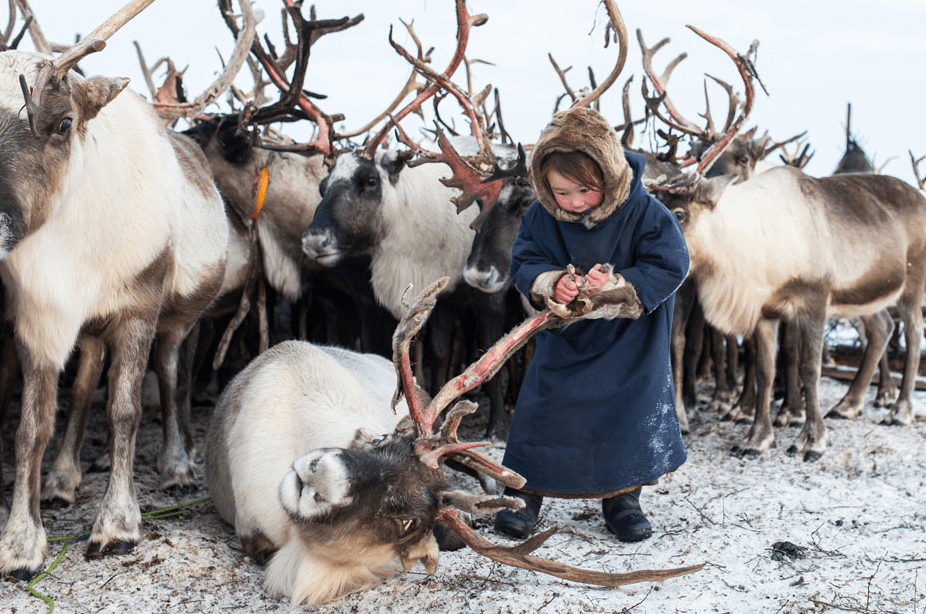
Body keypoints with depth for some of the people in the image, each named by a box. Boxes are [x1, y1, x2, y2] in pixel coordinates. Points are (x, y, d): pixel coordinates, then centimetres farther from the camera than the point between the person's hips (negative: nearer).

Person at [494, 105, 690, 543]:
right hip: (564, 338, 2)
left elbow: (669, 266, -19)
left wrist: (618, 286, -32)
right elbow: (523, 263, -6)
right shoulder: (541, 216, -13)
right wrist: (551, 283, -28)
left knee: (631, 412, 3)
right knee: (541, 410, 2)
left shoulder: (644, 213, -21)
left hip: (627, 341, -1)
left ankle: (621, 497, 22)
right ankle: (525, 493, 18)